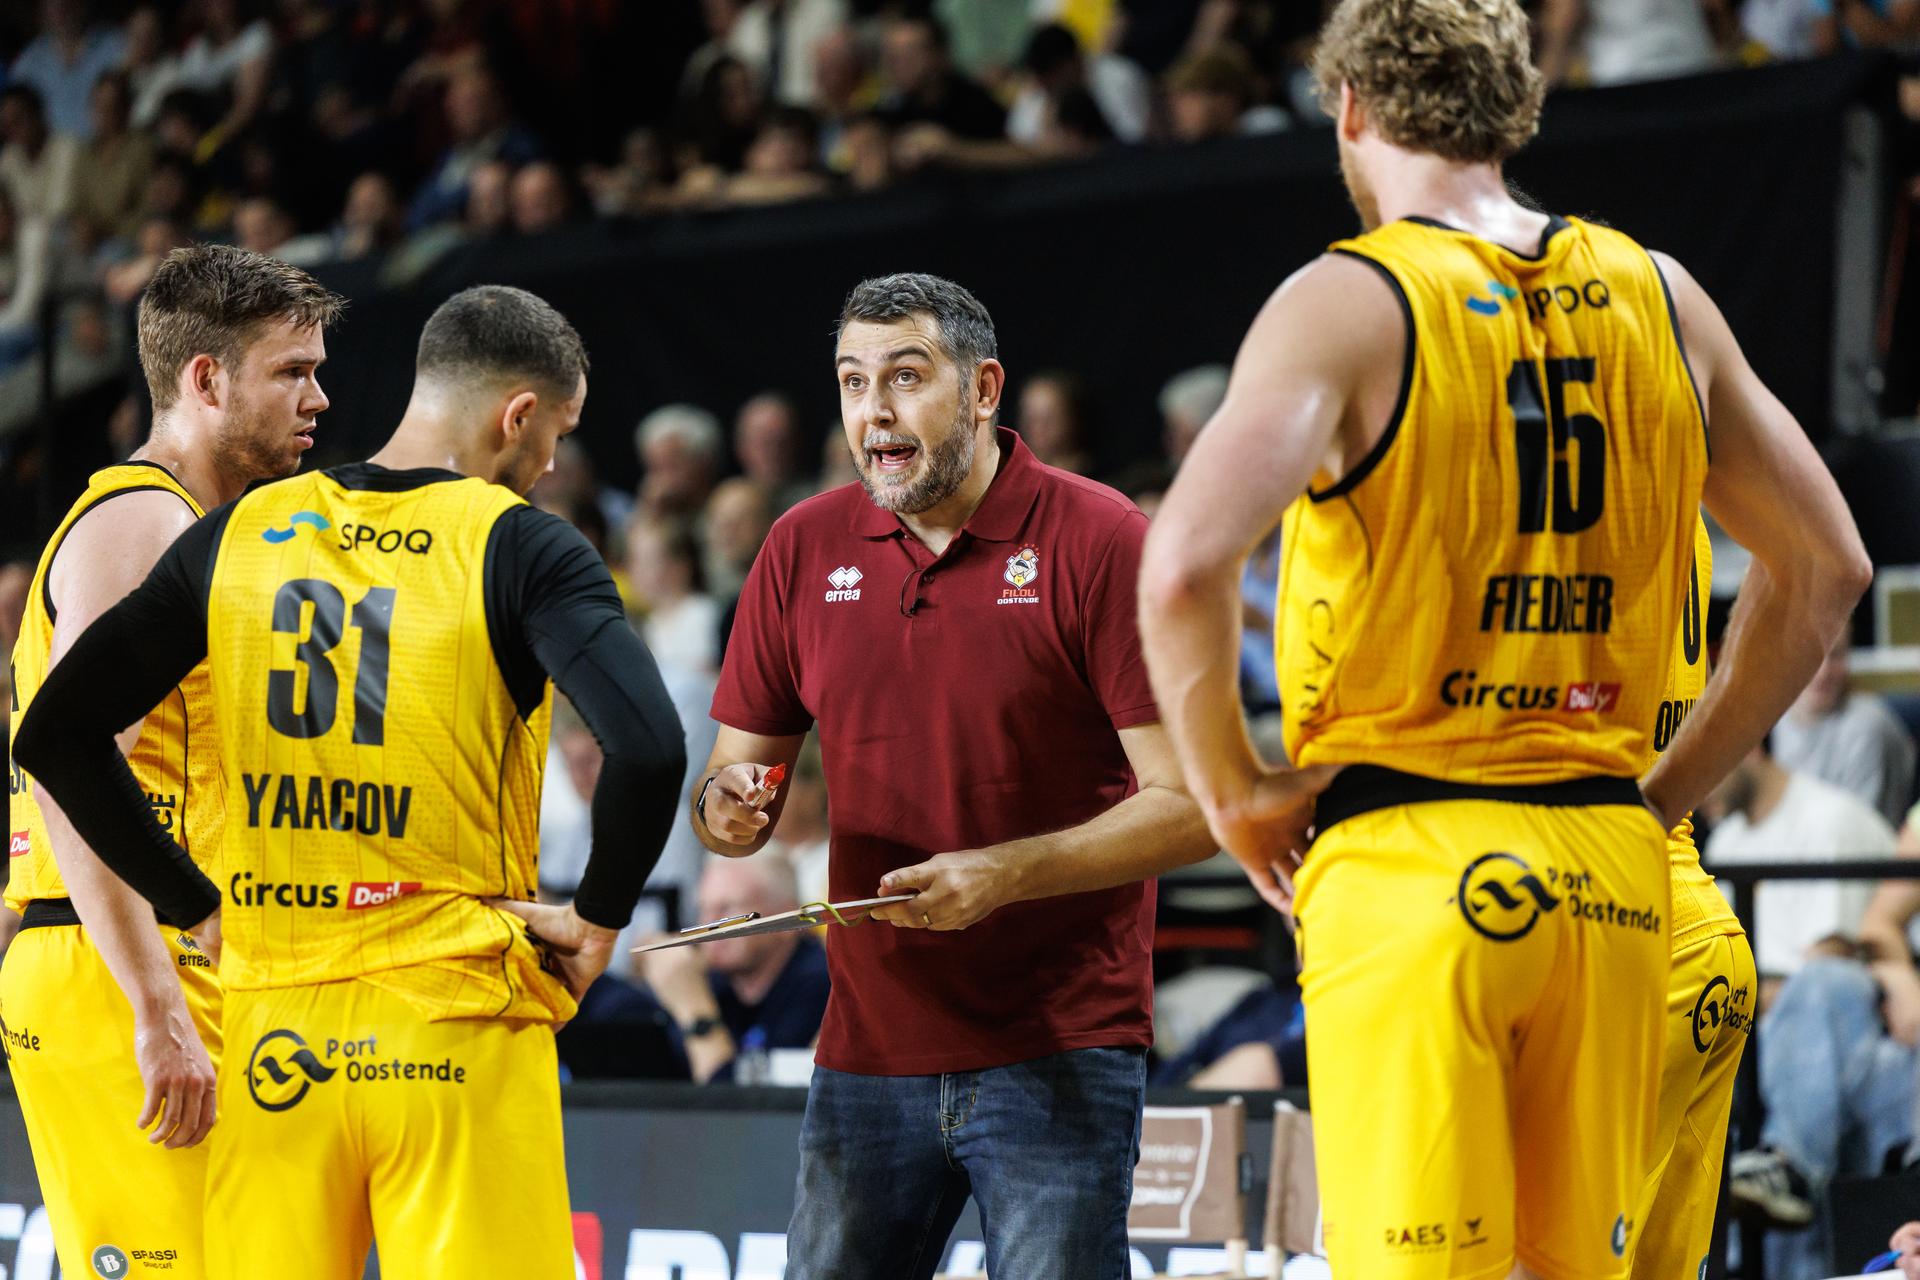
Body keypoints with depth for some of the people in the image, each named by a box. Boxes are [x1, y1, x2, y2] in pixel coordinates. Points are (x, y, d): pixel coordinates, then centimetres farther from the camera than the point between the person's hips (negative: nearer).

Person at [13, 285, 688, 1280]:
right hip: (458, 1031, -4)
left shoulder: (241, 533, 8)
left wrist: (195, 906, 11)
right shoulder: (521, 548, -5)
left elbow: (56, 733, 7)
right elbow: (648, 748, -20)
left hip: (272, 1036, 4)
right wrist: (598, 916, -4)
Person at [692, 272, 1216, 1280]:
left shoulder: (1100, 541, -7)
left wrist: (1007, 874, -20)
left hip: (1057, 1054, -4)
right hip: (866, 1050, 4)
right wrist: (728, 807, -9)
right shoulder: (805, 548, 8)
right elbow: (739, 771, 15)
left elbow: (1190, 805, -9)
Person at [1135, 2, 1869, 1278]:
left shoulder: (1348, 302, -6)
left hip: (1406, 867, -5)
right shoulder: (1659, 298, 9)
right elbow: (1827, 566, 16)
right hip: (1611, 872, 5)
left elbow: (1183, 571, -20)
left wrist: (1232, 789, -5)